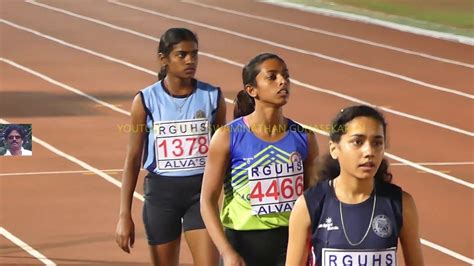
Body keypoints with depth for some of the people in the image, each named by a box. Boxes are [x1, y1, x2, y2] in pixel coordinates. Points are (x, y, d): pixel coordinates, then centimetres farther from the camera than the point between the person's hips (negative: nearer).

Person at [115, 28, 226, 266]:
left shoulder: (212, 96, 0)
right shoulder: (146, 101, -4)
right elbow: (133, 159, -1)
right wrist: (124, 215, -4)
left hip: (202, 191, 0)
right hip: (160, 192, 0)